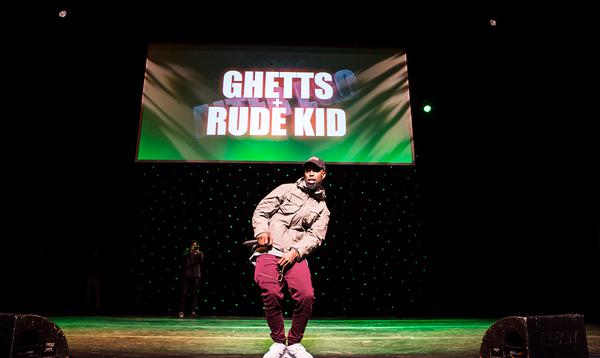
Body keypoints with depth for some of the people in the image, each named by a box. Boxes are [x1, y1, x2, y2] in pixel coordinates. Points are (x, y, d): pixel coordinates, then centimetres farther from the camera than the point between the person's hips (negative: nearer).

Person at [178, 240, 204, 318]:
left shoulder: (200, 253, 8)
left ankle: (193, 311, 7)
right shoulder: (187, 252, 8)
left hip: (196, 275, 1)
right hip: (186, 275, -1)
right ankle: (181, 311, -2)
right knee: (184, 293, -4)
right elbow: (184, 258, -10)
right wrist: (190, 251, -21)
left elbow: (201, 260, -9)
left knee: (194, 294, 2)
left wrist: (198, 253, -23)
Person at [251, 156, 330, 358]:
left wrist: (295, 251, -13)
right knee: (271, 294, -22)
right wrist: (262, 232, -10)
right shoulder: (287, 189, 12)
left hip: (296, 255, 2)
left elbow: (315, 236, 4)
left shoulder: (322, 210, 16)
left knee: (306, 295, -20)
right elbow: (260, 211, 9)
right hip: (269, 251, -1)